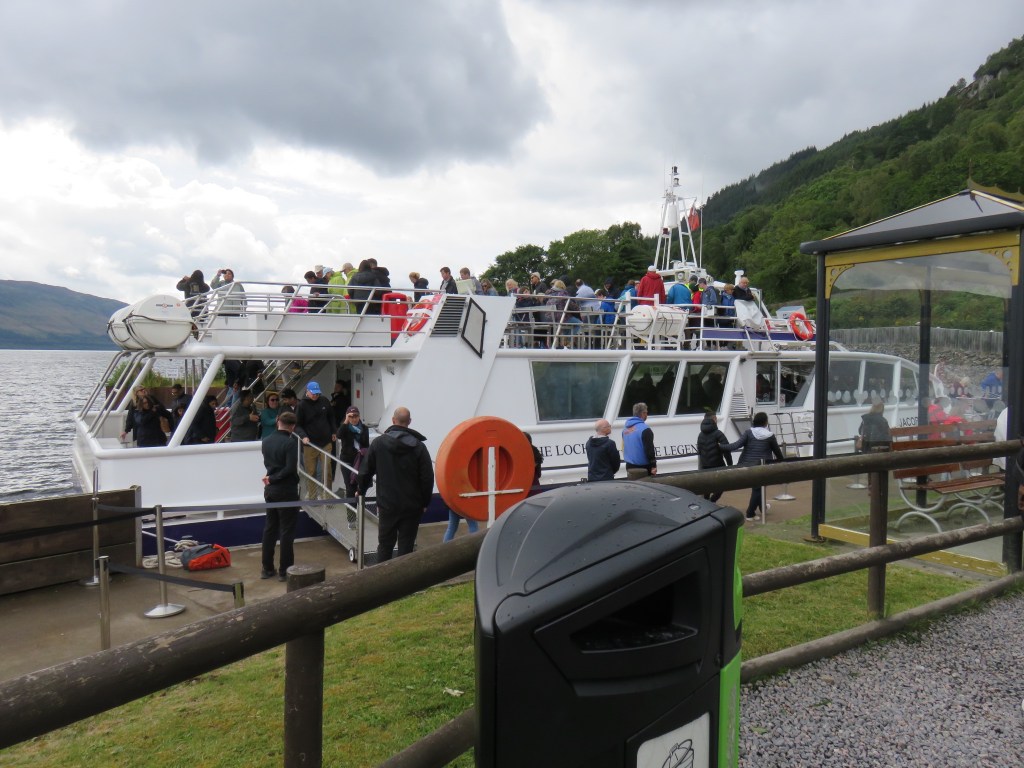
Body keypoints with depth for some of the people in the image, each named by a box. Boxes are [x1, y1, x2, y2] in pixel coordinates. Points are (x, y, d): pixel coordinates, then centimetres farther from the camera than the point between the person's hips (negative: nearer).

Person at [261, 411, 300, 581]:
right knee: (287, 532, 2)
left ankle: (267, 568, 20)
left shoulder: (266, 441, 5)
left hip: (270, 490, 7)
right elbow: (290, 468, -23)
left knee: (269, 529, 14)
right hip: (286, 491, -7)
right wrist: (273, 479, -13)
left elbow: (267, 463, 13)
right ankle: (284, 571, 7)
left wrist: (271, 478, 4)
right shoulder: (289, 443, -17)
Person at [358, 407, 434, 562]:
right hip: (411, 506, -1)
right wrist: (425, 502, 3)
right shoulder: (419, 447, -8)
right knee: (406, 546, 6)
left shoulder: (378, 443, -4)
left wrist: (361, 490, 20)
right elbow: (427, 477, -9)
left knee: (385, 544, 14)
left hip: (387, 504, 1)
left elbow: (365, 471, 2)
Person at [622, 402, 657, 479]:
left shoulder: (625, 428, 9)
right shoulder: (644, 429, -17)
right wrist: (653, 466, -17)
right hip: (643, 467, -8)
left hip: (630, 467, 8)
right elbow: (649, 449, -20)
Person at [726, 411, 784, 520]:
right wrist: (781, 461, 26)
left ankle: (761, 507, 40)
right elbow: (777, 451, 7)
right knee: (758, 488, 6)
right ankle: (750, 513, 4)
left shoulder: (749, 433, -5)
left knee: (756, 487, 21)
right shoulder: (770, 436, -5)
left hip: (747, 466, 3)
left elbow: (737, 445, -15)